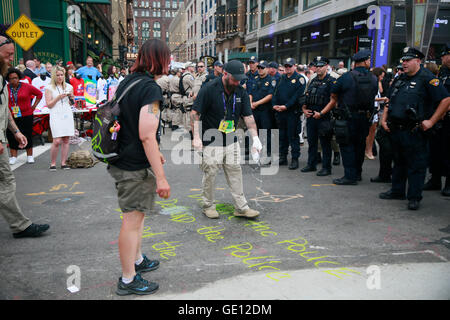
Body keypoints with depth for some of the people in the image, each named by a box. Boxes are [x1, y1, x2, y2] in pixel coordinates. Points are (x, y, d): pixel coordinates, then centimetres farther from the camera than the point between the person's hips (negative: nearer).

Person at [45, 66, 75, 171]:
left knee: (66, 140, 2)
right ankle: (52, 163, 1)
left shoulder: (69, 87, 14)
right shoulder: (49, 88, 3)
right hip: (56, 115, -4)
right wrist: (58, 97, -12)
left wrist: (72, 97, 1)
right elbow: (49, 105, -1)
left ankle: (63, 163, 9)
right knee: (57, 141, -12)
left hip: (67, 115, 4)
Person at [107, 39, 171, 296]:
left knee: (138, 214, 24)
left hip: (122, 159, 10)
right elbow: (146, 136, -25)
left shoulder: (127, 82, 10)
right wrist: (160, 177, -23)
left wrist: (154, 150, 28)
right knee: (132, 221, 1)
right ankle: (128, 280, 15)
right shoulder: (150, 89, -20)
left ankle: (138, 260, 41)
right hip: (136, 167, -10)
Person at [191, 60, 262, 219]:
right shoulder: (209, 89, -13)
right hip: (211, 141, -5)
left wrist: (255, 137, -8)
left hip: (232, 141, 5)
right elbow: (195, 113, -11)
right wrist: (196, 137, -19)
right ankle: (208, 206, 20)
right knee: (210, 174, 2)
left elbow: (248, 116, 3)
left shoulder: (241, 92, 3)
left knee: (235, 173, 7)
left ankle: (241, 207, 15)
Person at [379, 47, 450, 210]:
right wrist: (384, 119, 11)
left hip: (414, 132, -8)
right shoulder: (401, 79, 15)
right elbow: (390, 101, 23)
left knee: (416, 164, -1)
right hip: (396, 129, 8)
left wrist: (431, 121, -15)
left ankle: (414, 197, 7)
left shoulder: (427, 78, -8)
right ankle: (397, 191, 32)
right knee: (399, 161, 18)